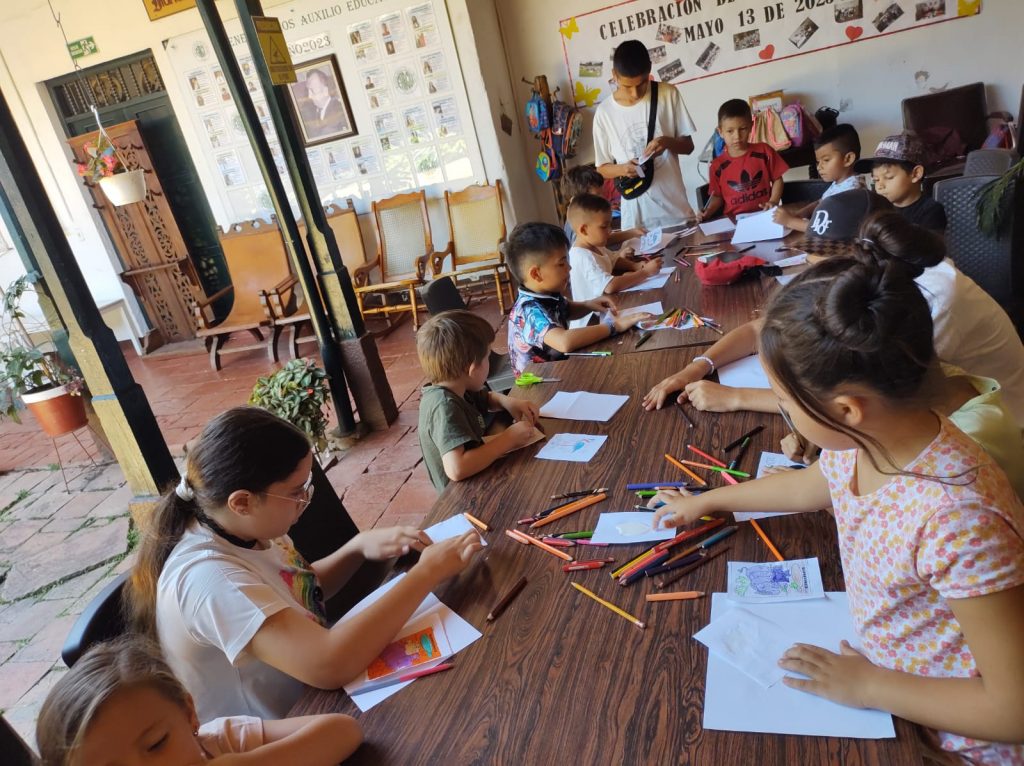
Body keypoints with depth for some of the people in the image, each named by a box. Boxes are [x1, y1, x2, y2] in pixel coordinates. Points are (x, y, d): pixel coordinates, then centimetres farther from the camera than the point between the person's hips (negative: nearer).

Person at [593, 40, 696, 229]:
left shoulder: (668, 94, -1)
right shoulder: (604, 112, -3)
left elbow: (688, 145, 4)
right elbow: (602, 168, 4)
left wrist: (668, 142, -16)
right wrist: (622, 169, -17)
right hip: (637, 211, -1)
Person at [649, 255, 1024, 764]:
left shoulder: (955, 517, -37)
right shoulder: (865, 439, -14)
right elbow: (809, 485, 11)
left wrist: (867, 685, -20)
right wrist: (704, 502, 20)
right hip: (871, 664, 6)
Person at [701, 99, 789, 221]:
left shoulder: (764, 152, 4)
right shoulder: (717, 165, 2)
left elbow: (777, 179, 10)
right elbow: (717, 196, 11)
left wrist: (773, 202, -5)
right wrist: (707, 212, -6)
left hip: (764, 214, 0)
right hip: (734, 219, 1)